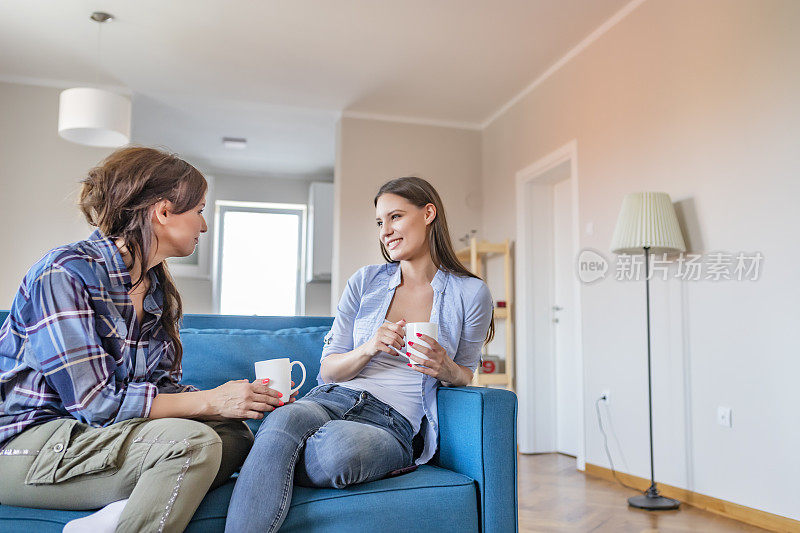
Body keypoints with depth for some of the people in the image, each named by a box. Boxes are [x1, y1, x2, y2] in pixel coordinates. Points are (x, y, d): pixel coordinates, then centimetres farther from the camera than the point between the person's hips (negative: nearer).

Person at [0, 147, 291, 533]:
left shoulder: (158, 289, 8)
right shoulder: (65, 272, -17)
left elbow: (162, 387, 5)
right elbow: (93, 400, -22)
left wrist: (247, 400, -9)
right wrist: (210, 401, -19)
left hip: (95, 432, 8)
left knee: (236, 434, -11)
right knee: (194, 441, -29)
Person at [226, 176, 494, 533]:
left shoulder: (471, 294, 5)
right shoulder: (365, 281, 12)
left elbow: (465, 375, 16)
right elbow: (328, 369, 12)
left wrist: (446, 369, -9)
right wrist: (368, 349, -10)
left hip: (394, 422, -2)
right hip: (332, 398, 2)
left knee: (337, 446, -38)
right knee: (281, 422, -35)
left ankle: (270, 468, -14)